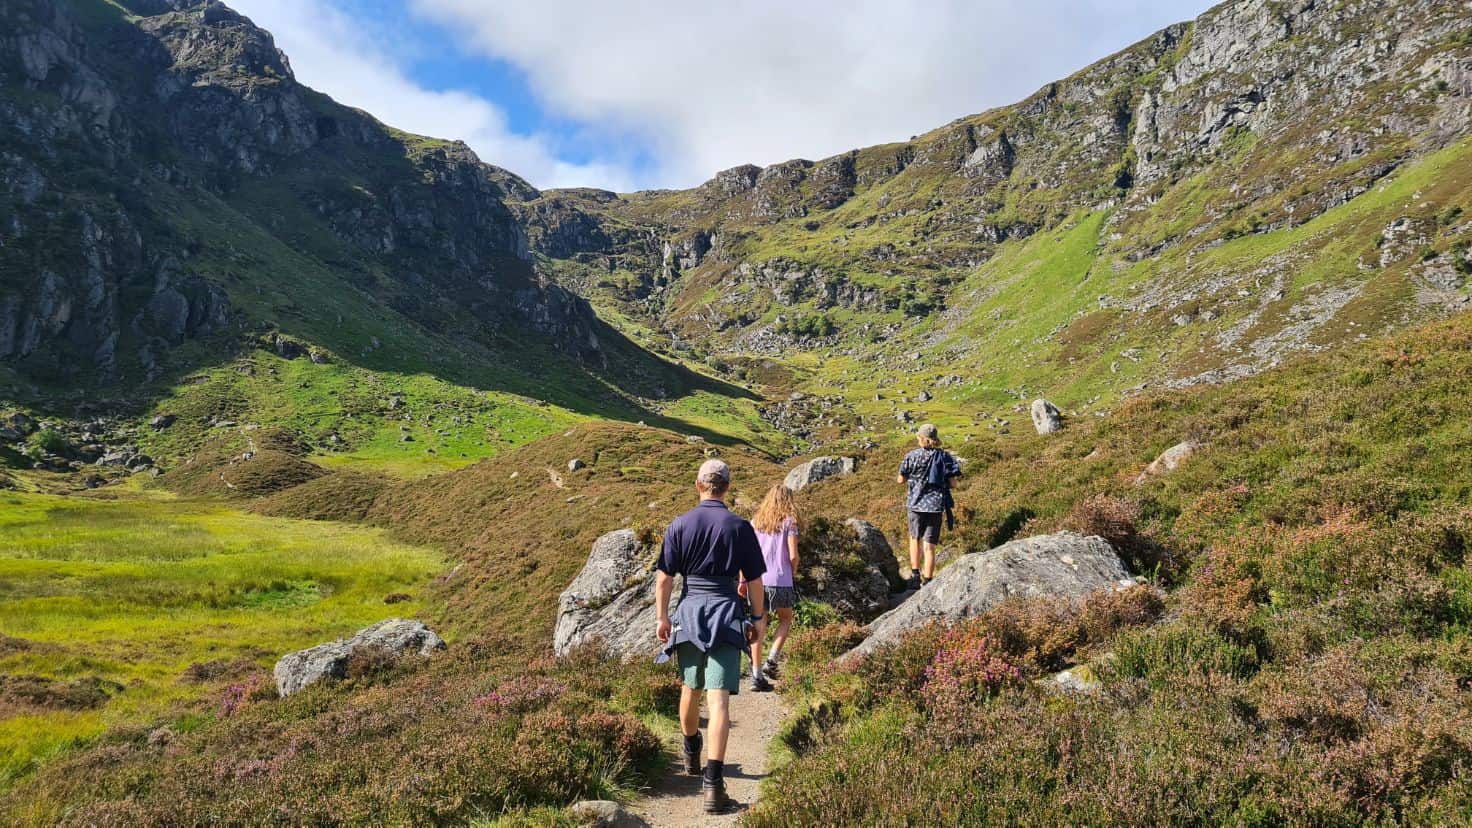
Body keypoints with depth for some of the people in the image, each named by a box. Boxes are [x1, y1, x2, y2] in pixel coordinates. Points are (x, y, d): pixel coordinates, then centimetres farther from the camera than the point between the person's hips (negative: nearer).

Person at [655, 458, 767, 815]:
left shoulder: (679, 525, 0)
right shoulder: (740, 527, -3)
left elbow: (664, 577, 0)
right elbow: (754, 579, 1)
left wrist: (661, 617, 8)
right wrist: (758, 617, 12)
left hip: (689, 612, 2)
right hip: (726, 613, -2)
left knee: (690, 688, 21)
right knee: (718, 696, -7)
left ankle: (691, 753, 43)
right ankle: (713, 780, -14)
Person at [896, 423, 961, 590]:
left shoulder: (912, 456, -6)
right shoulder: (945, 456, -1)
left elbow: (901, 480, -1)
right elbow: (952, 482, -2)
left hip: (917, 503, -1)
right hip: (937, 505, 1)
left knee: (915, 539, 22)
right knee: (929, 547, 4)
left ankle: (915, 576, 18)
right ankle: (926, 583, 4)